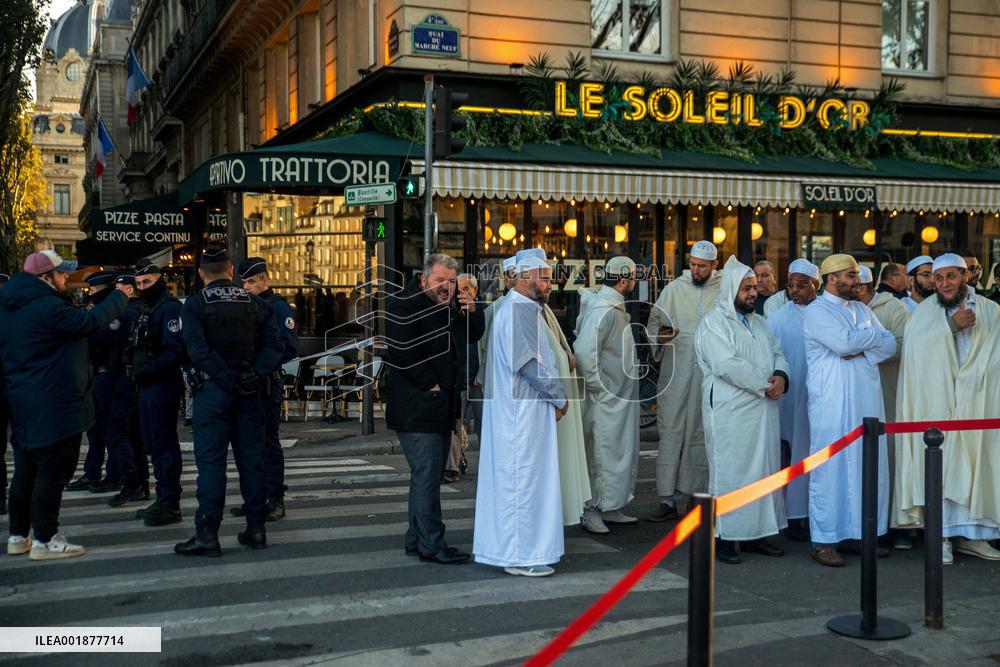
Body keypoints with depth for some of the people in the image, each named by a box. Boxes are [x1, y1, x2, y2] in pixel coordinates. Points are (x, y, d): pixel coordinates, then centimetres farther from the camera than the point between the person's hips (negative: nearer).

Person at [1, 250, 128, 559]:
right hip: (54, 404, -10)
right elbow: (90, 322, -18)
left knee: (27, 469, 16)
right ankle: (45, 539, 1)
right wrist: (119, 298, -7)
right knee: (53, 470, -3)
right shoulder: (47, 306, -19)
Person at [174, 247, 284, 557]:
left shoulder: (195, 304, -3)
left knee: (210, 461, -2)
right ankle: (256, 528, 13)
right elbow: (274, 347, -2)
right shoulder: (257, 304, 7)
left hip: (213, 390, -3)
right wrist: (255, 376, -9)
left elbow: (199, 350, -15)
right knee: (251, 459, 9)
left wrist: (227, 379, -13)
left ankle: (207, 534, -3)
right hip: (251, 391, 3)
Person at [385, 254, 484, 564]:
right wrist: (430, 384, -16)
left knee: (428, 475, 13)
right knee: (426, 475, -9)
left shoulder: (453, 306, 16)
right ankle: (431, 545, -5)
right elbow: (401, 352, -19)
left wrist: (473, 313, 5)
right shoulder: (404, 305, -9)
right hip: (416, 407, -9)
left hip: (443, 407, 9)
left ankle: (416, 539, 22)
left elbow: (474, 337, 25)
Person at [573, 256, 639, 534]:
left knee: (622, 453, 16)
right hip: (607, 398, -10)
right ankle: (592, 510, 5)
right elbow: (584, 350, -29)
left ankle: (610, 508, 25)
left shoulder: (615, 307, 12)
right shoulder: (604, 310, -21)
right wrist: (597, 384, -21)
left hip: (621, 397, 10)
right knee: (604, 453, -4)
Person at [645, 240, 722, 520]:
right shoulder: (674, 289, 5)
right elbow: (653, 322, 9)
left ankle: (700, 493, 19)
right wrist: (659, 336, -13)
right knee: (671, 432, 0)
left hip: (711, 375, -1)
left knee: (703, 433, 7)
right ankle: (668, 500, 5)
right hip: (676, 372, 1)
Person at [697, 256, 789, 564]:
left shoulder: (758, 323, 19)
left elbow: (778, 354, 15)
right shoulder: (713, 324, -8)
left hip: (762, 412, 8)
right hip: (730, 414, -8)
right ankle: (723, 537, 3)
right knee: (729, 472, -4)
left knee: (762, 470, 10)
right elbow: (728, 365, -18)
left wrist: (780, 377, -7)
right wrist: (766, 383, -14)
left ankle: (754, 535, 18)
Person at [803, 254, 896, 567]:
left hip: (866, 399, 7)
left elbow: (890, 345, 8)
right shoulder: (816, 311, -5)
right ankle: (823, 540, 1)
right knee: (831, 468, -5)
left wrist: (861, 349, -10)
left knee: (867, 466, 8)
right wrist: (872, 335, -2)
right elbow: (844, 342, -20)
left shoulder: (862, 309, 17)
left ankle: (857, 533, 19)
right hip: (832, 403, -7)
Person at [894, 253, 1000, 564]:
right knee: (939, 467, -5)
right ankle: (941, 535, 0)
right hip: (937, 404, -2)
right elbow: (915, 342, -13)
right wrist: (951, 325, -17)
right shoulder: (925, 312, 4)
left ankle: (970, 532, 13)